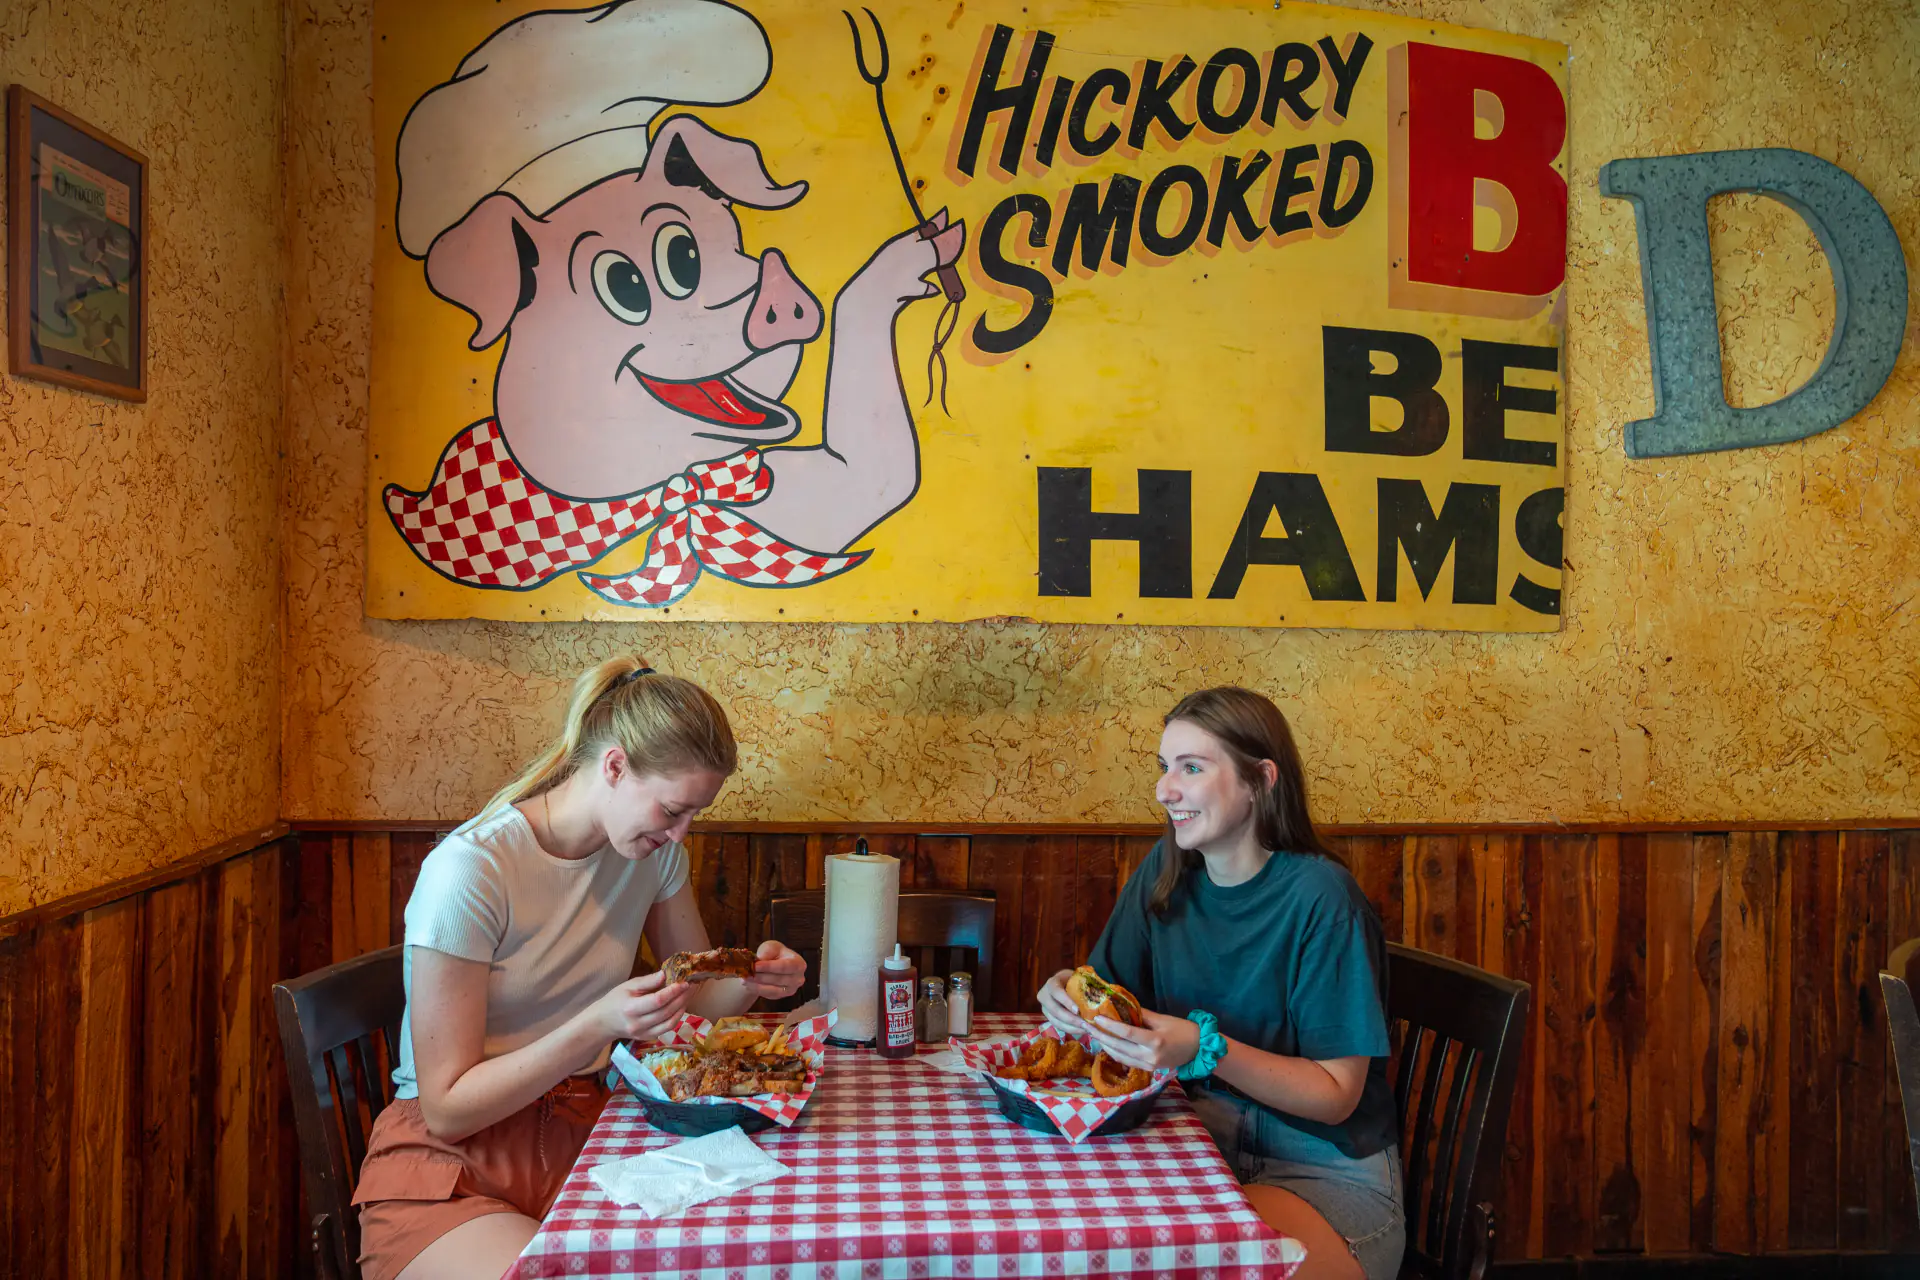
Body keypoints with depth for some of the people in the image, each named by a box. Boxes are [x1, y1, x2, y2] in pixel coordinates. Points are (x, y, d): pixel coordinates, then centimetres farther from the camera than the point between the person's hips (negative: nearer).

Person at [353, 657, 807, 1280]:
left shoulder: (655, 851, 1)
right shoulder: (470, 870, -19)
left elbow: (696, 1001, 14)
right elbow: (448, 1109, -16)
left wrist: (752, 980, -9)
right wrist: (598, 1025, -29)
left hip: (583, 1134, 5)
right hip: (454, 1164, -5)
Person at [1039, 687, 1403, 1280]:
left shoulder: (1319, 898, -18)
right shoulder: (1167, 869, 0)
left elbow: (1336, 1094, -15)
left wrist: (1206, 1049, -30)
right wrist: (1073, 997, -16)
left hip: (1324, 1172, -5)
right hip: (1206, 1139, 5)